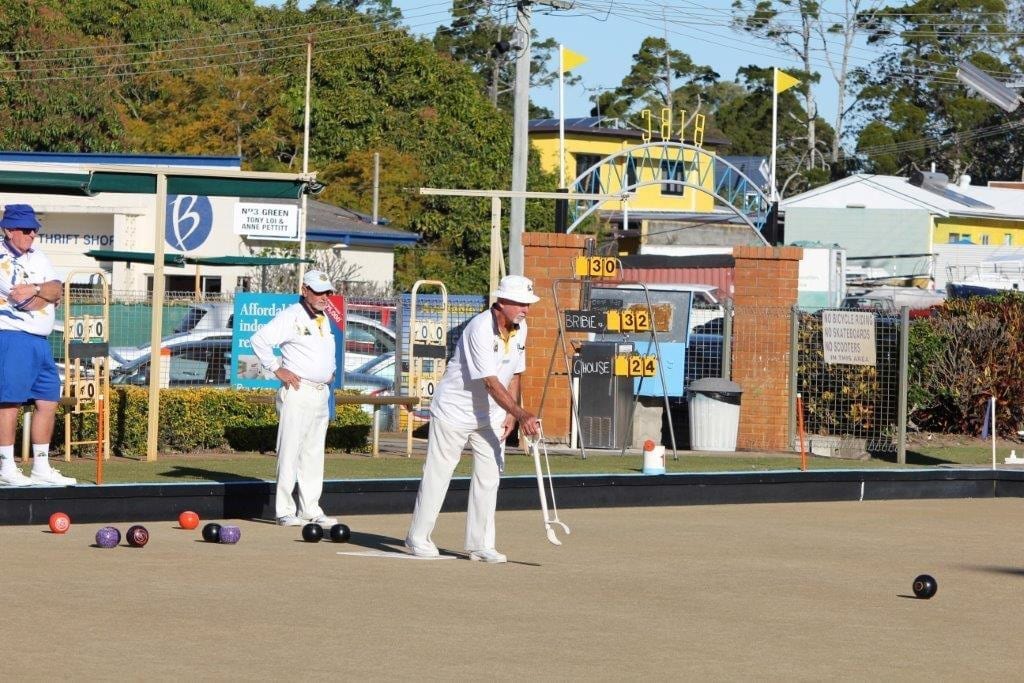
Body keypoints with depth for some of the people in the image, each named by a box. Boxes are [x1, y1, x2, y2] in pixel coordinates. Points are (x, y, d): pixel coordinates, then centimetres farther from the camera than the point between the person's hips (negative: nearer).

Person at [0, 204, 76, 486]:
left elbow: (57, 291, 3)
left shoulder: (38, 258, 16)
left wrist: (34, 289, -14)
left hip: (39, 341, 8)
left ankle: (41, 468, 15)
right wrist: (45, 294, -5)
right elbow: (23, 301, -17)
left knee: (48, 401, 8)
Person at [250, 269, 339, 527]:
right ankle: (285, 511, -7)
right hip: (297, 392, -8)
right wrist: (277, 369, -14)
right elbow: (259, 339, -14)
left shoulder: (324, 320, 17)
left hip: (321, 393, 8)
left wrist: (331, 372, 18)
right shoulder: (291, 317, -8)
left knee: (314, 453, 10)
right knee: (290, 451, -8)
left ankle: (310, 509, 15)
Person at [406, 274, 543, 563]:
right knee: (438, 474, 3)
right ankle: (418, 537, 15)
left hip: (490, 415, 7)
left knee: (489, 475, 0)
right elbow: (491, 382, -32)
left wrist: (510, 415, -2)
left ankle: (480, 544, 5)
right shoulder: (481, 328, -27)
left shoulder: (519, 329, -2)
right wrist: (521, 415, -40)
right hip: (454, 411, -7)